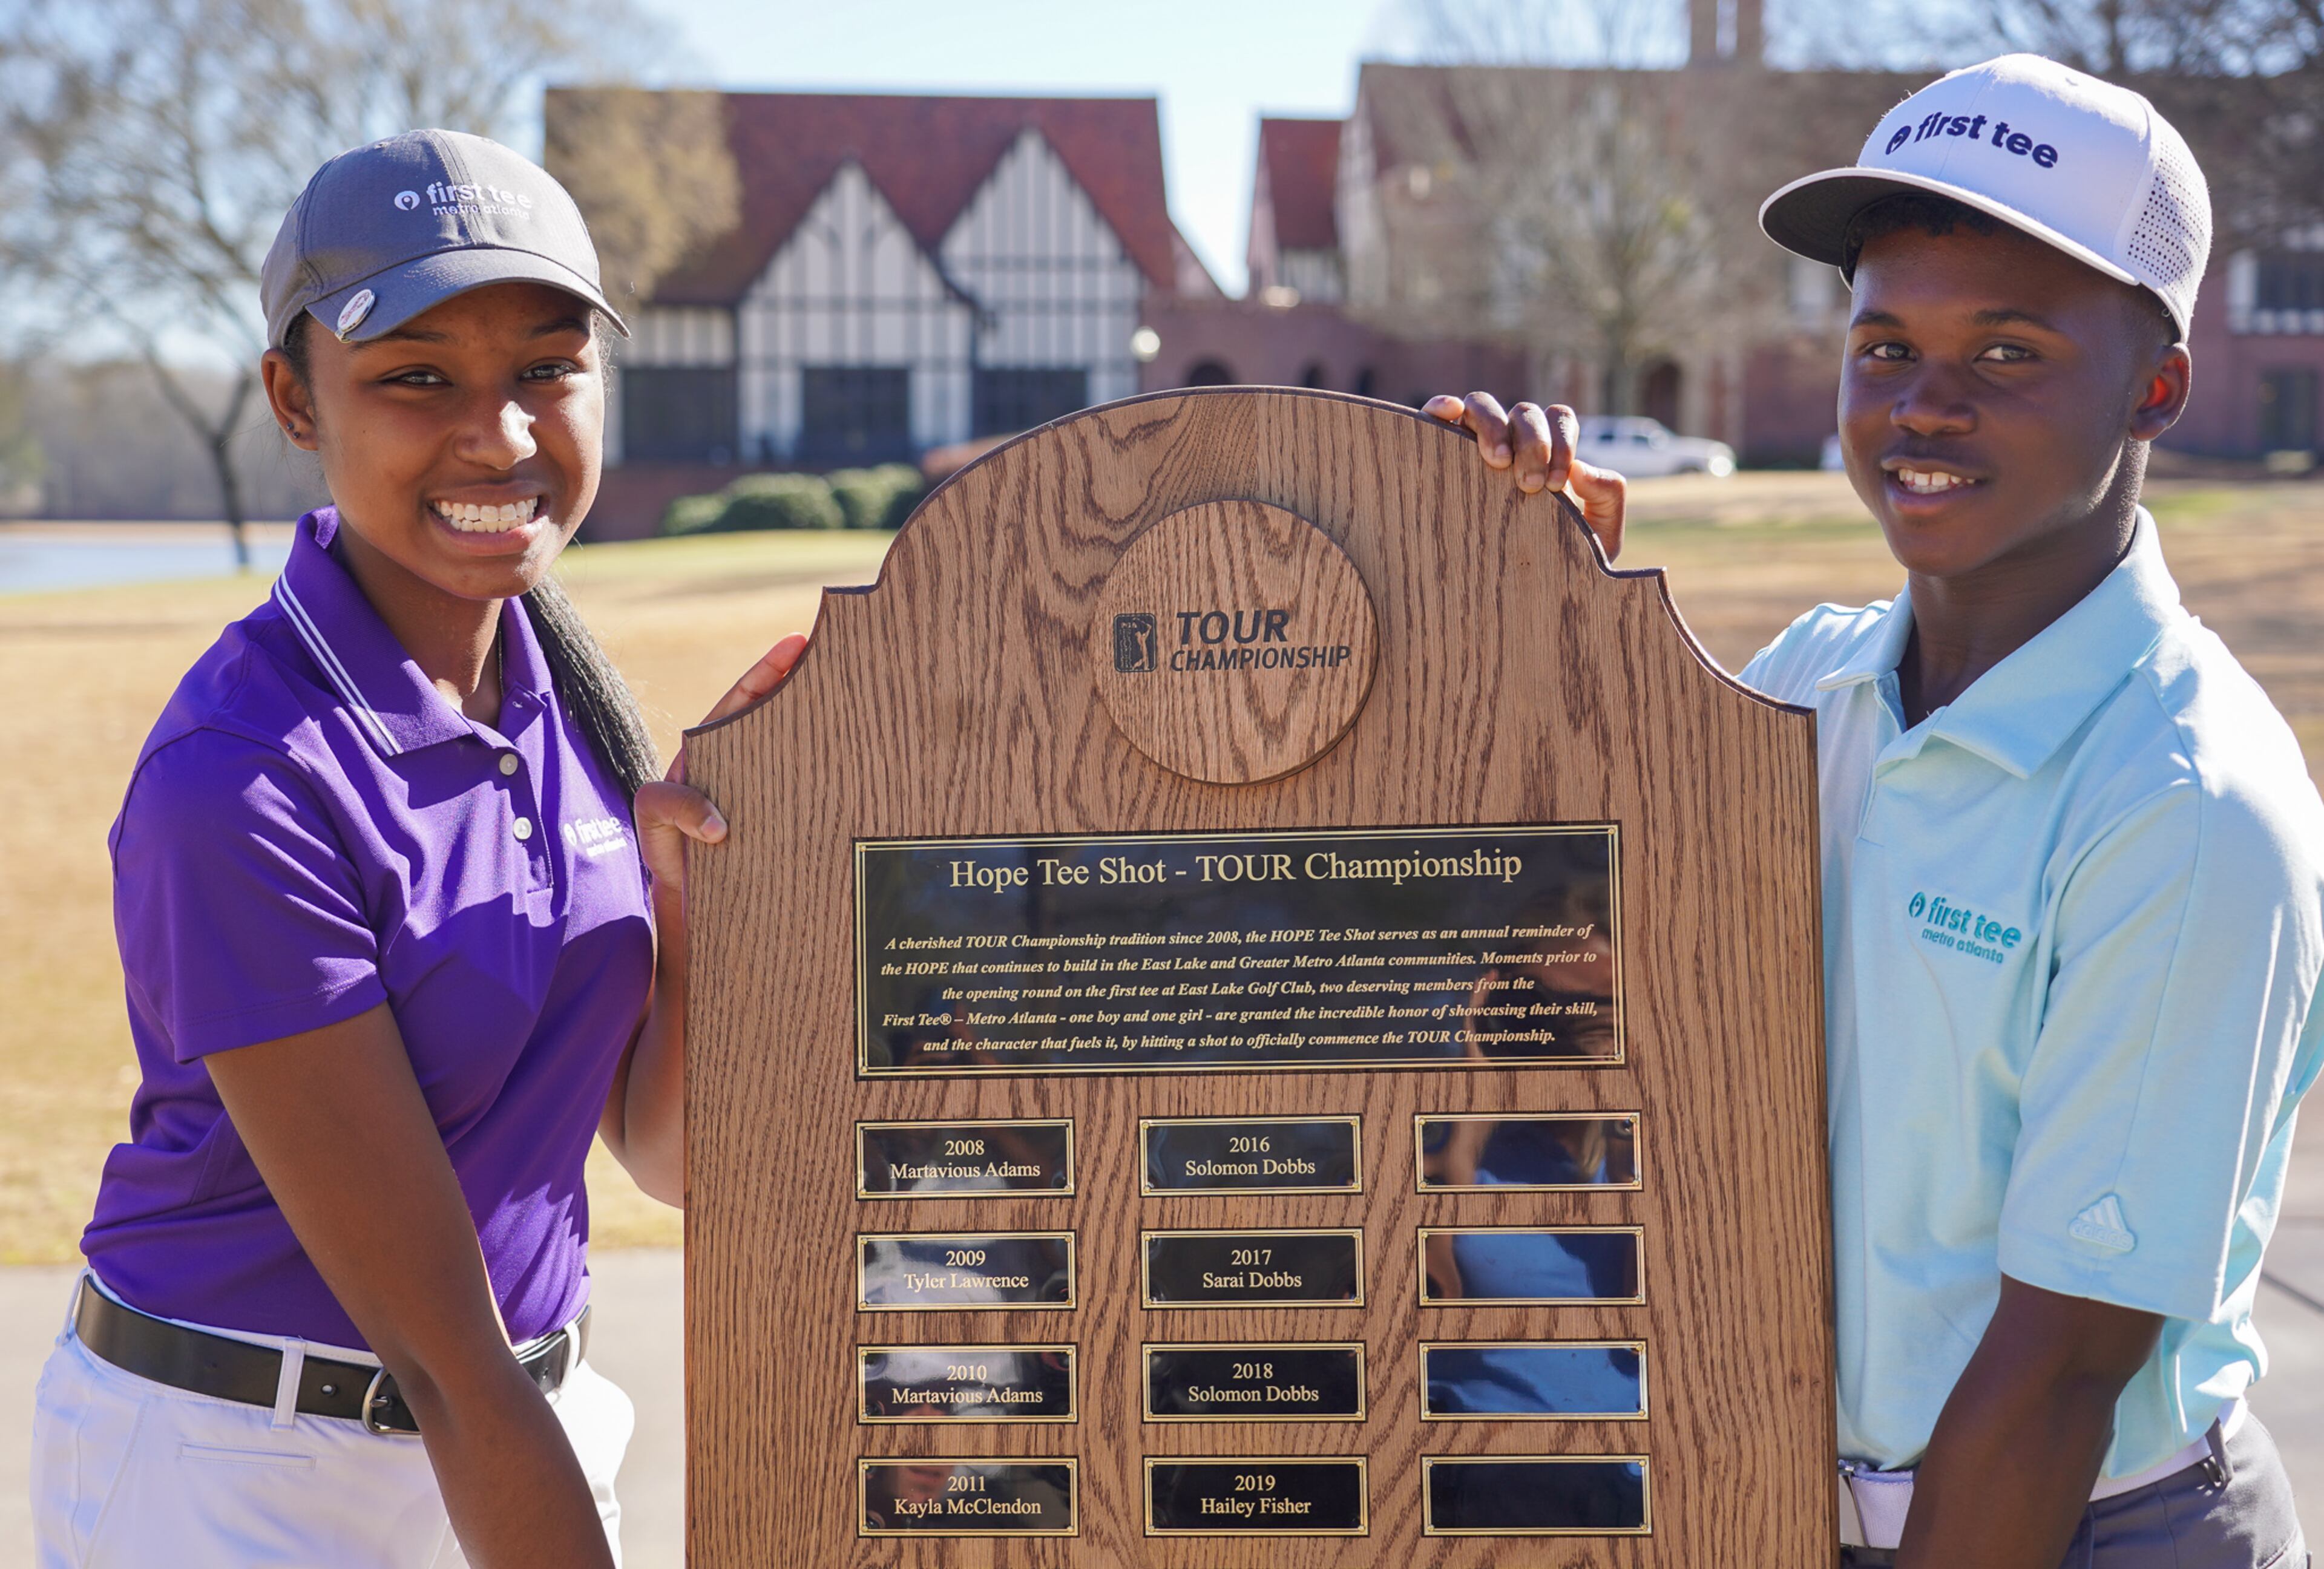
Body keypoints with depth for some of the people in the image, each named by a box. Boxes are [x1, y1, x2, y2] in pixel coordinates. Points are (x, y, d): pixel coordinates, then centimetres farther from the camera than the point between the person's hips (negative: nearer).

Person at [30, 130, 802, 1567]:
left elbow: (671, 1154, 2)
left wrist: (695, 874, -12)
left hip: (511, 1436, 6)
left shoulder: (561, 690, 0)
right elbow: (443, 1354, -23)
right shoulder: (244, 783, -23)